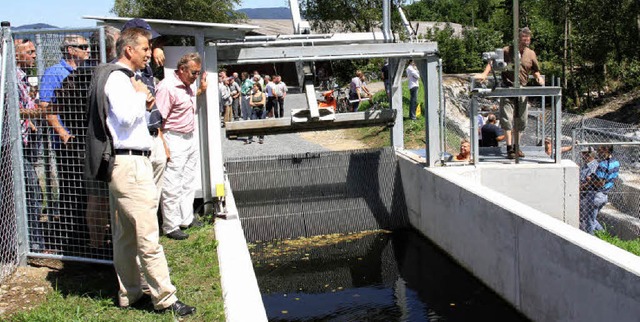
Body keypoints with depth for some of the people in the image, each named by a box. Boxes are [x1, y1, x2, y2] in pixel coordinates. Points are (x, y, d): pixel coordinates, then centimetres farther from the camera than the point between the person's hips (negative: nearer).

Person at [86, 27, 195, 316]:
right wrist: (140, 94, -10)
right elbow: (125, 117, -25)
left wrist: (145, 107, 6)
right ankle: (165, 298, -2)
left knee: (125, 236, 14)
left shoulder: (122, 78, 18)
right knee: (148, 237, -7)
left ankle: (128, 294, 22)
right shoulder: (118, 78, -12)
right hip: (131, 164, -11)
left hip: (123, 164, 11)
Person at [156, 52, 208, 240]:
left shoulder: (188, 85, 9)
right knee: (172, 187, -3)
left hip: (191, 138, 9)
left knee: (188, 182, 17)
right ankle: (170, 227, 6)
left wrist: (201, 89, 15)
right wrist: (163, 146, -23)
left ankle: (187, 218, 29)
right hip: (174, 139, -9)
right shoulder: (167, 87, -18)